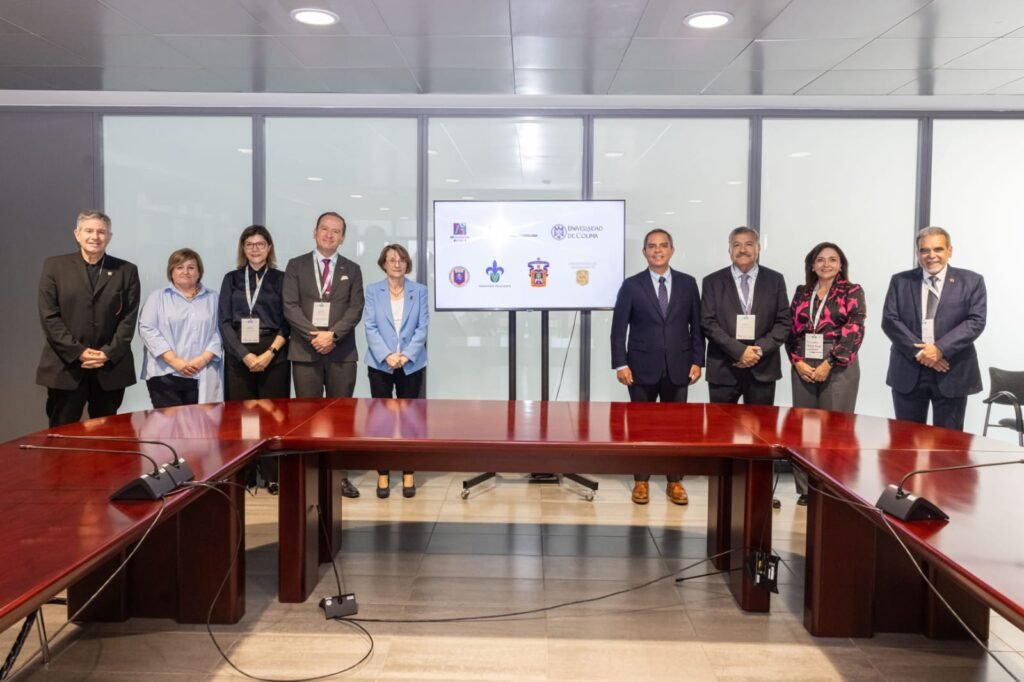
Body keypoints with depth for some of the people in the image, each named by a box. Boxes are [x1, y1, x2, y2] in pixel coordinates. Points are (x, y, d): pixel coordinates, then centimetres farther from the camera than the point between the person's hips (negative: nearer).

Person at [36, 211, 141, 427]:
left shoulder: (126, 271, 7)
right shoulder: (55, 266, 6)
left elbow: (129, 318, 2)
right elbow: (49, 316, -2)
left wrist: (108, 353, -10)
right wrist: (78, 352, -11)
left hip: (111, 367, 1)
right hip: (65, 366, -1)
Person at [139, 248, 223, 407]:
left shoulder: (212, 298, 15)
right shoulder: (158, 297, 10)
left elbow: (220, 331, 7)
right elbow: (147, 329, -1)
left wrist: (205, 358, -10)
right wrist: (174, 361, -11)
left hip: (202, 376, 1)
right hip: (165, 374, -1)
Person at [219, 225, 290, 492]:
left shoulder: (281, 279, 6)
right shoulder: (232, 279, 10)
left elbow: (288, 322, 2)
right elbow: (224, 321, 4)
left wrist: (269, 353, -11)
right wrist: (244, 355, -9)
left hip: (274, 355, -1)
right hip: (238, 355, 1)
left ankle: (272, 475, 8)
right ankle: (243, 475, 11)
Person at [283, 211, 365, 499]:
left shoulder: (352, 269, 11)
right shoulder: (296, 265, 7)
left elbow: (356, 309, 0)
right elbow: (290, 307, -3)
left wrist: (333, 334, -14)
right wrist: (314, 335, -14)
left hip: (342, 352, 1)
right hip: (305, 351, -1)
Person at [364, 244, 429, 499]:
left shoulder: (419, 291, 5)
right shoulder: (373, 291, 4)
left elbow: (422, 327, -2)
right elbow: (370, 327, -4)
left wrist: (406, 355, -15)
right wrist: (387, 356, -17)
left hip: (411, 365, 0)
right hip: (380, 364, 0)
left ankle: (408, 473, 14)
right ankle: (383, 474, 12)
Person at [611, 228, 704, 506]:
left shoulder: (688, 283, 5)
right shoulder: (631, 285, -1)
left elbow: (696, 326, 7)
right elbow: (619, 328, -3)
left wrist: (697, 361, 1)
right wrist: (620, 364, -10)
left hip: (678, 367, 2)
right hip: (643, 368, -1)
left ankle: (675, 481, 20)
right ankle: (641, 480, 19)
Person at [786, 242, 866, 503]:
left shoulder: (852, 292, 1)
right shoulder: (802, 293, 12)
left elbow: (854, 332, -8)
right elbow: (791, 329, 8)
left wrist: (828, 364, -14)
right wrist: (798, 361, -7)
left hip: (838, 367, -3)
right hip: (804, 367, 4)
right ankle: (806, 489, 13)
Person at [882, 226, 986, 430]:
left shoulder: (971, 281, 4)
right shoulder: (900, 281, 6)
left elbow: (976, 321, -6)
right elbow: (889, 321, -2)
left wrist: (941, 349, -18)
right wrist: (918, 351, -14)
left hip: (952, 374, -1)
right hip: (908, 372, 1)